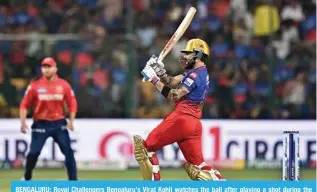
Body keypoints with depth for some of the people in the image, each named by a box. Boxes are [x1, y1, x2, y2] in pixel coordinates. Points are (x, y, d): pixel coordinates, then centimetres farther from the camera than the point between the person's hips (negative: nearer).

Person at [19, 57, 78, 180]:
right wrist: (23, 122, -8)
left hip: (59, 123, 1)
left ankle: (73, 181, 1)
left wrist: (71, 121, -5)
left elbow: (72, 103, 6)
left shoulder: (64, 85, 0)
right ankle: (27, 178, 16)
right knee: (34, 152, -6)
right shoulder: (35, 85, -3)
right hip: (40, 124, -1)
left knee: (68, 151, -5)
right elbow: (24, 105, 0)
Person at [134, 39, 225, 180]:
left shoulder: (196, 75, -11)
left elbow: (174, 96, -16)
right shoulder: (200, 73, 20)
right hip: (194, 123, 10)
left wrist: (154, 79, -14)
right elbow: (172, 82, 14)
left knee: (144, 147, -1)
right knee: (197, 166, 9)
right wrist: (159, 71, -2)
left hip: (181, 119, -10)